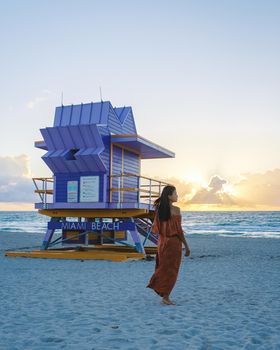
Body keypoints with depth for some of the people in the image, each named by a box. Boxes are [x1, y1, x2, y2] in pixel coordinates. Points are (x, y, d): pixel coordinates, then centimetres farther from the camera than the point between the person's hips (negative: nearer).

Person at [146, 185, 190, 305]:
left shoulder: (159, 209, 2)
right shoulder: (175, 210, -15)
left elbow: (156, 228, 6)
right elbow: (179, 230, -16)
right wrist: (186, 246, -9)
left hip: (162, 241, 6)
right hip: (173, 242, -6)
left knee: (163, 268, 19)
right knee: (171, 270, 4)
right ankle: (165, 297, 7)